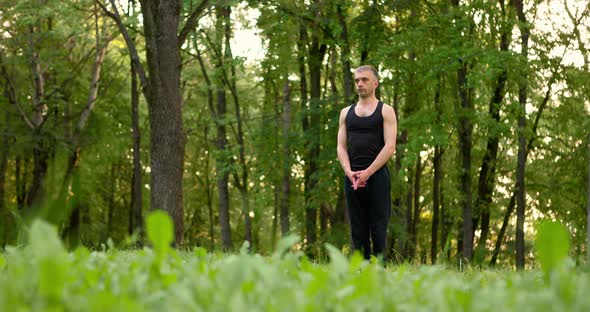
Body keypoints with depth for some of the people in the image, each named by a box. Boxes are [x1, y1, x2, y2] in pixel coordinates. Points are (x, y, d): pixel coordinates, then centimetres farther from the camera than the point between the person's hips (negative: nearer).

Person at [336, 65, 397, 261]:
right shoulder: (346, 113, 16)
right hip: (352, 178, 4)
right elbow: (341, 147, 10)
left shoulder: (386, 111, 4)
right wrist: (349, 172, -8)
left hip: (377, 176, -4)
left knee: (378, 229, -6)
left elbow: (390, 147, -6)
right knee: (357, 231, 4)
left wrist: (367, 173, -14)